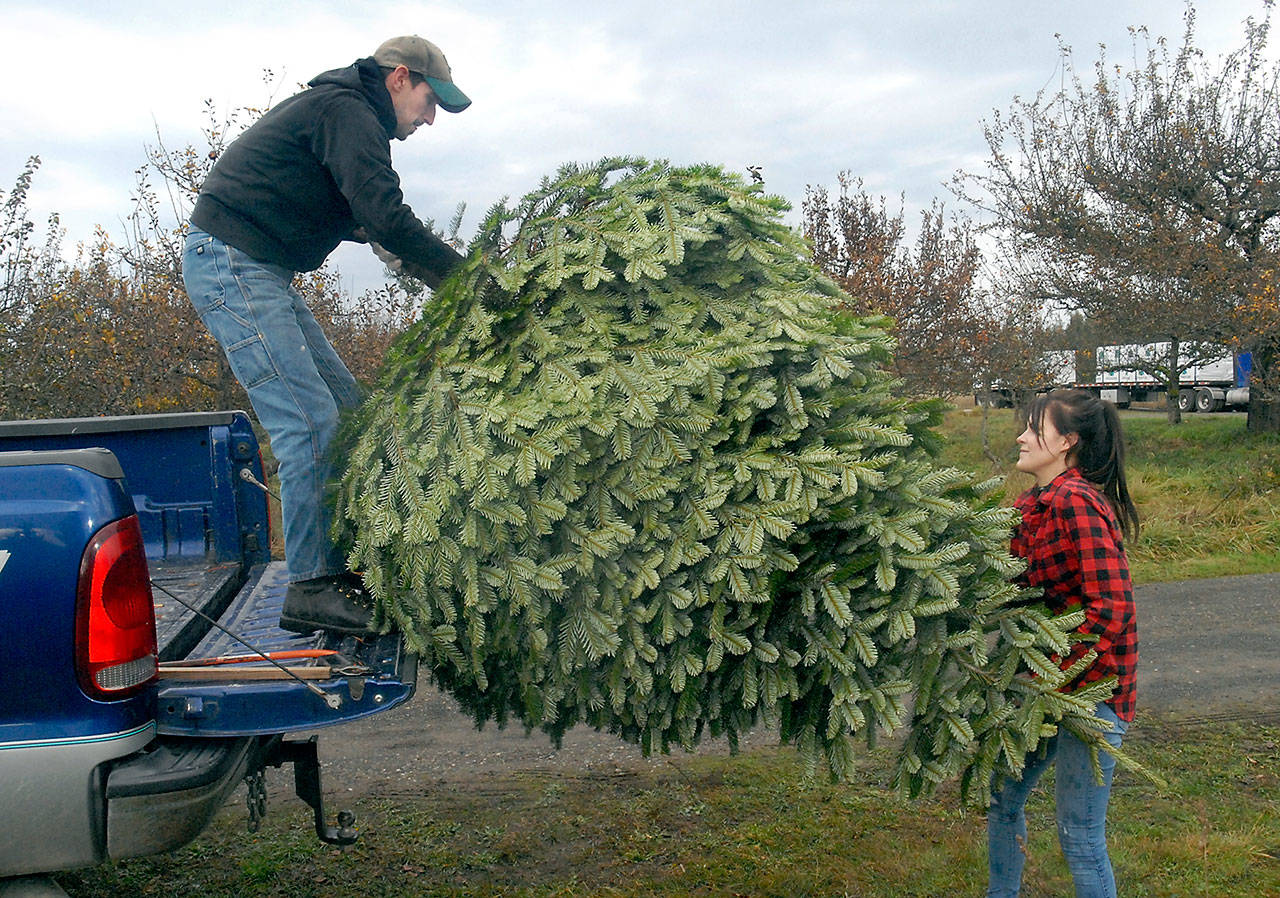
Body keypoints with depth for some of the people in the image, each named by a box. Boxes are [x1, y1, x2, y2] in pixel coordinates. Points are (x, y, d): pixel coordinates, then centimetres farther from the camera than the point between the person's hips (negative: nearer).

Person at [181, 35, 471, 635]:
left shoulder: (337, 109, 21)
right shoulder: (349, 113, -12)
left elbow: (357, 220, 24)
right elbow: (386, 217, -23)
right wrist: (460, 275, -15)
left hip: (257, 270, 10)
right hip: (231, 264, -10)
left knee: (346, 410, 6)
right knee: (311, 422, -16)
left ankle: (343, 563, 8)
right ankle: (311, 589, -11)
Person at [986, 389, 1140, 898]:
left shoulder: (1078, 501, -20)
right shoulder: (1035, 505, 9)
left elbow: (1111, 608, -25)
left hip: (1089, 690, -9)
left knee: (1079, 835, 0)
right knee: (1003, 799, 18)